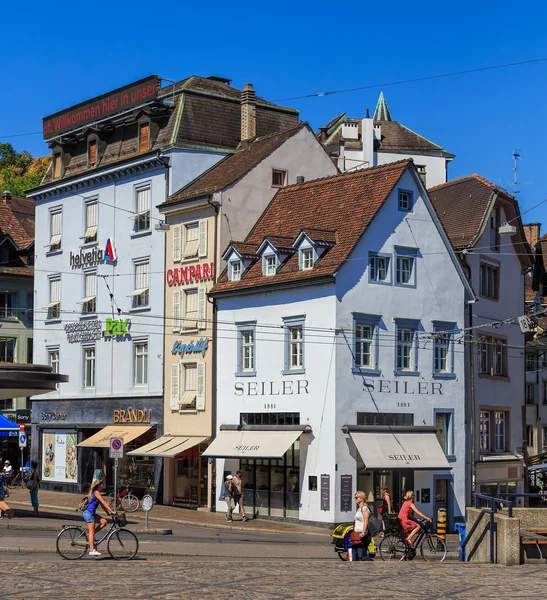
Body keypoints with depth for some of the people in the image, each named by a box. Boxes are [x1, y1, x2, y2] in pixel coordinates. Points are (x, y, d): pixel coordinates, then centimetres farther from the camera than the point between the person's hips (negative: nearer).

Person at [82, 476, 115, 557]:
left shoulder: (95, 492, 18)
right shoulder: (97, 492, -12)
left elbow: (102, 504, 20)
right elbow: (104, 503, -16)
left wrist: (108, 512, 15)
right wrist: (112, 511, -14)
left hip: (91, 513, 9)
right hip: (88, 513, -9)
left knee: (104, 521, 3)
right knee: (92, 531, -9)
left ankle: (91, 535, 8)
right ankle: (92, 550, -10)